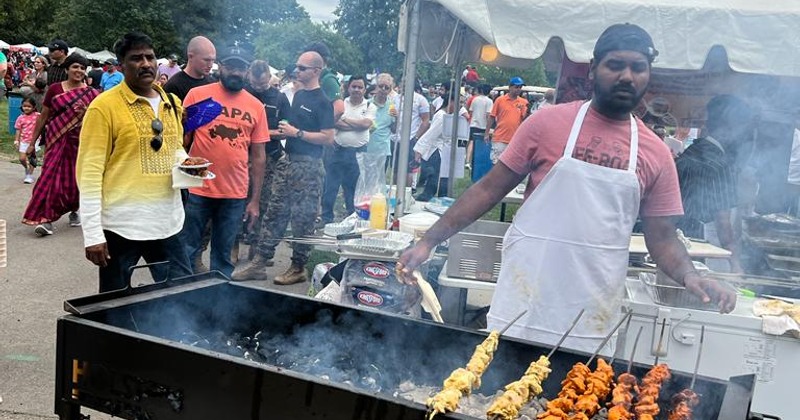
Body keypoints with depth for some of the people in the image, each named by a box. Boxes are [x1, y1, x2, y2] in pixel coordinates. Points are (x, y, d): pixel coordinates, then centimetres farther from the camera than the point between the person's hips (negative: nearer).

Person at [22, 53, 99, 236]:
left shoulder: (91, 94, 2)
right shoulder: (54, 89, 0)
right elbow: (43, 116, 5)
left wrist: (87, 112, -16)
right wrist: (32, 142, 7)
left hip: (81, 142, 1)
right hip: (58, 140, -1)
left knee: (76, 178, 9)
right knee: (52, 176, -9)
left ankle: (75, 210, 33)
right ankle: (45, 218, -7)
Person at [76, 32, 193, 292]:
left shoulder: (172, 104, 10)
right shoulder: (104, 106, -8)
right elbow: (89, 171, -10)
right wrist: (92, 234, -15)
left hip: (167, 222, 5)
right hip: (121, 225, -5)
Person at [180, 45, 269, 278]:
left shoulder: (256, 107, 6)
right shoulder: (197, 95, -1)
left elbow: (258, 156, 8)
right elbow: (181, 139, 3)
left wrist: (255, 200, 6)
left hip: (235, 196, 2)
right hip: (197, 191, -2)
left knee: (223, 256, 13)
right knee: (186, 252, 6)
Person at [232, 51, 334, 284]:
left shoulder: (322, 102, -11)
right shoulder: (298, 95, 14)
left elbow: (328, 138, -17)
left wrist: (297, 133, -16)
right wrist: (287, 130, 11)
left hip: (308, 166, -8)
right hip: (289, 160, 8)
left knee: (302, 220, 1)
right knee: (274, 213, 8)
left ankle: (298, 269, 13)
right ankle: (260, 262, 14)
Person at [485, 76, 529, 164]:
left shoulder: (523, 102, 5)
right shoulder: (500, 100, -1)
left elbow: (524, 119, 3)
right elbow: (492, 117, 2)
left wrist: (527, 110, -16)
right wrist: (486, 133, 0)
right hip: (499, 139, -2)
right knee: (496, 163, 1)